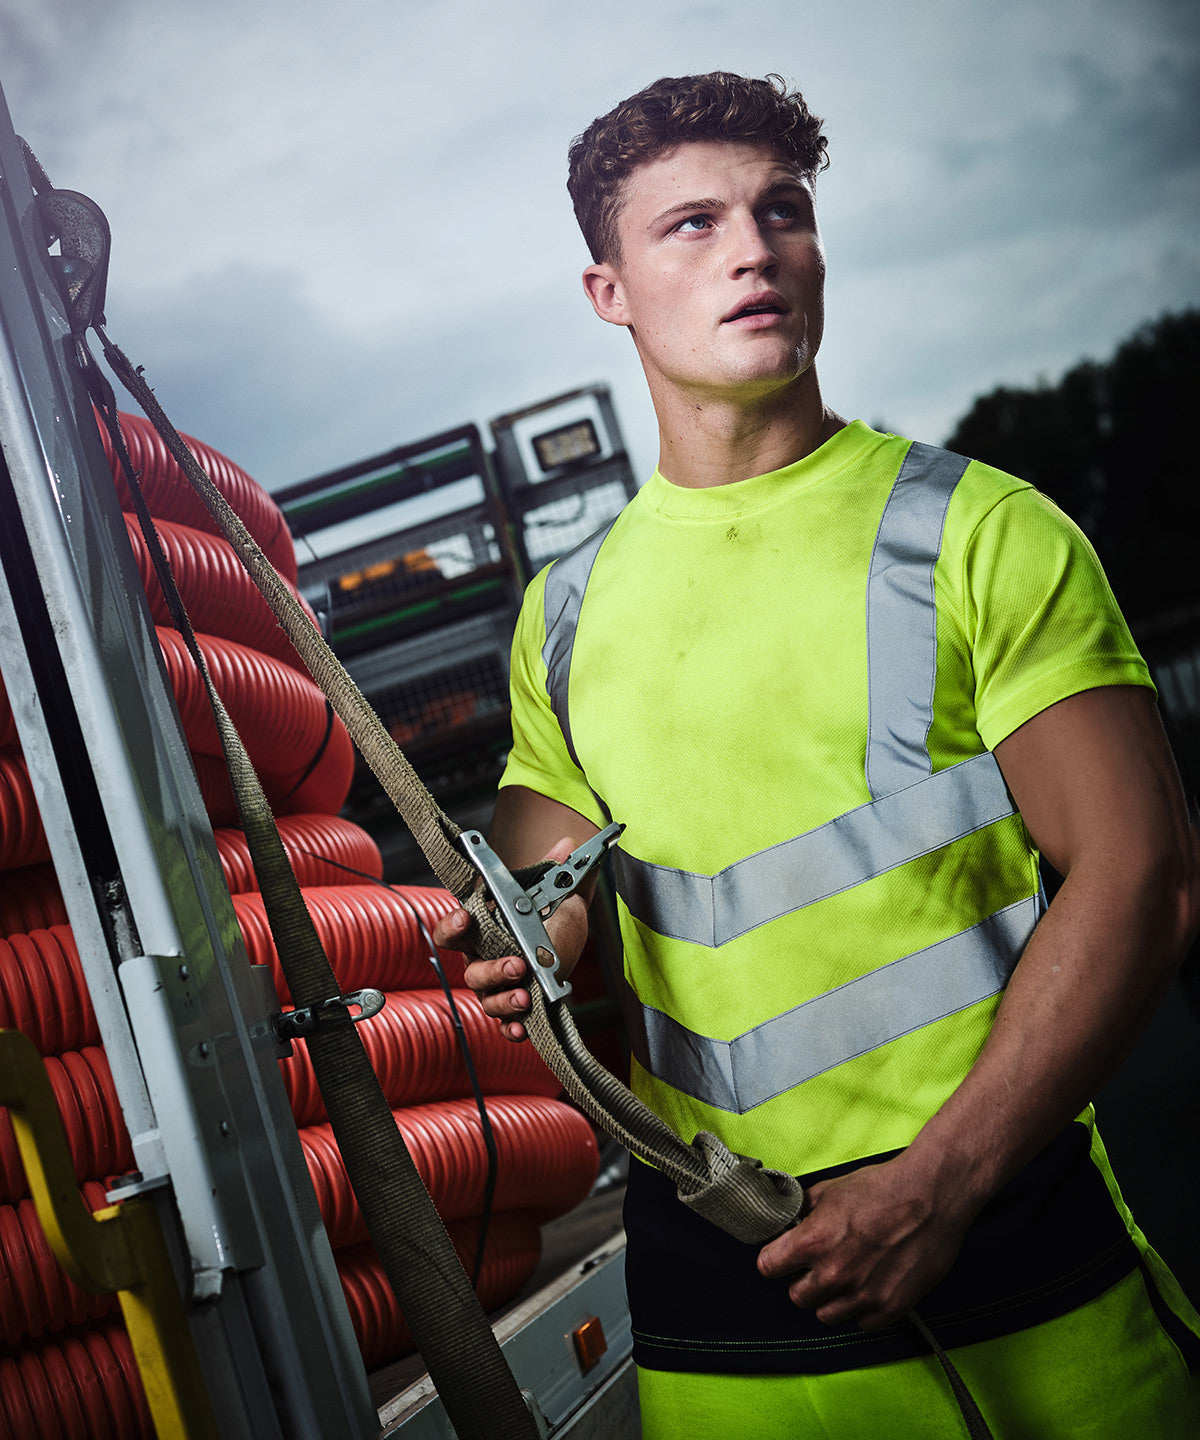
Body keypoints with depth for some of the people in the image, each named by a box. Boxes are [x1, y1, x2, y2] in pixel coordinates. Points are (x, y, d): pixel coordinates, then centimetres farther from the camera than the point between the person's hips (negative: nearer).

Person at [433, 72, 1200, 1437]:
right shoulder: (567, 608, 8)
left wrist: (936, 1186, -16)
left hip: (996, 1222, -2)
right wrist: (528, 947, -5)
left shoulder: (979, 531, -3)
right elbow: (545, 879, 20)